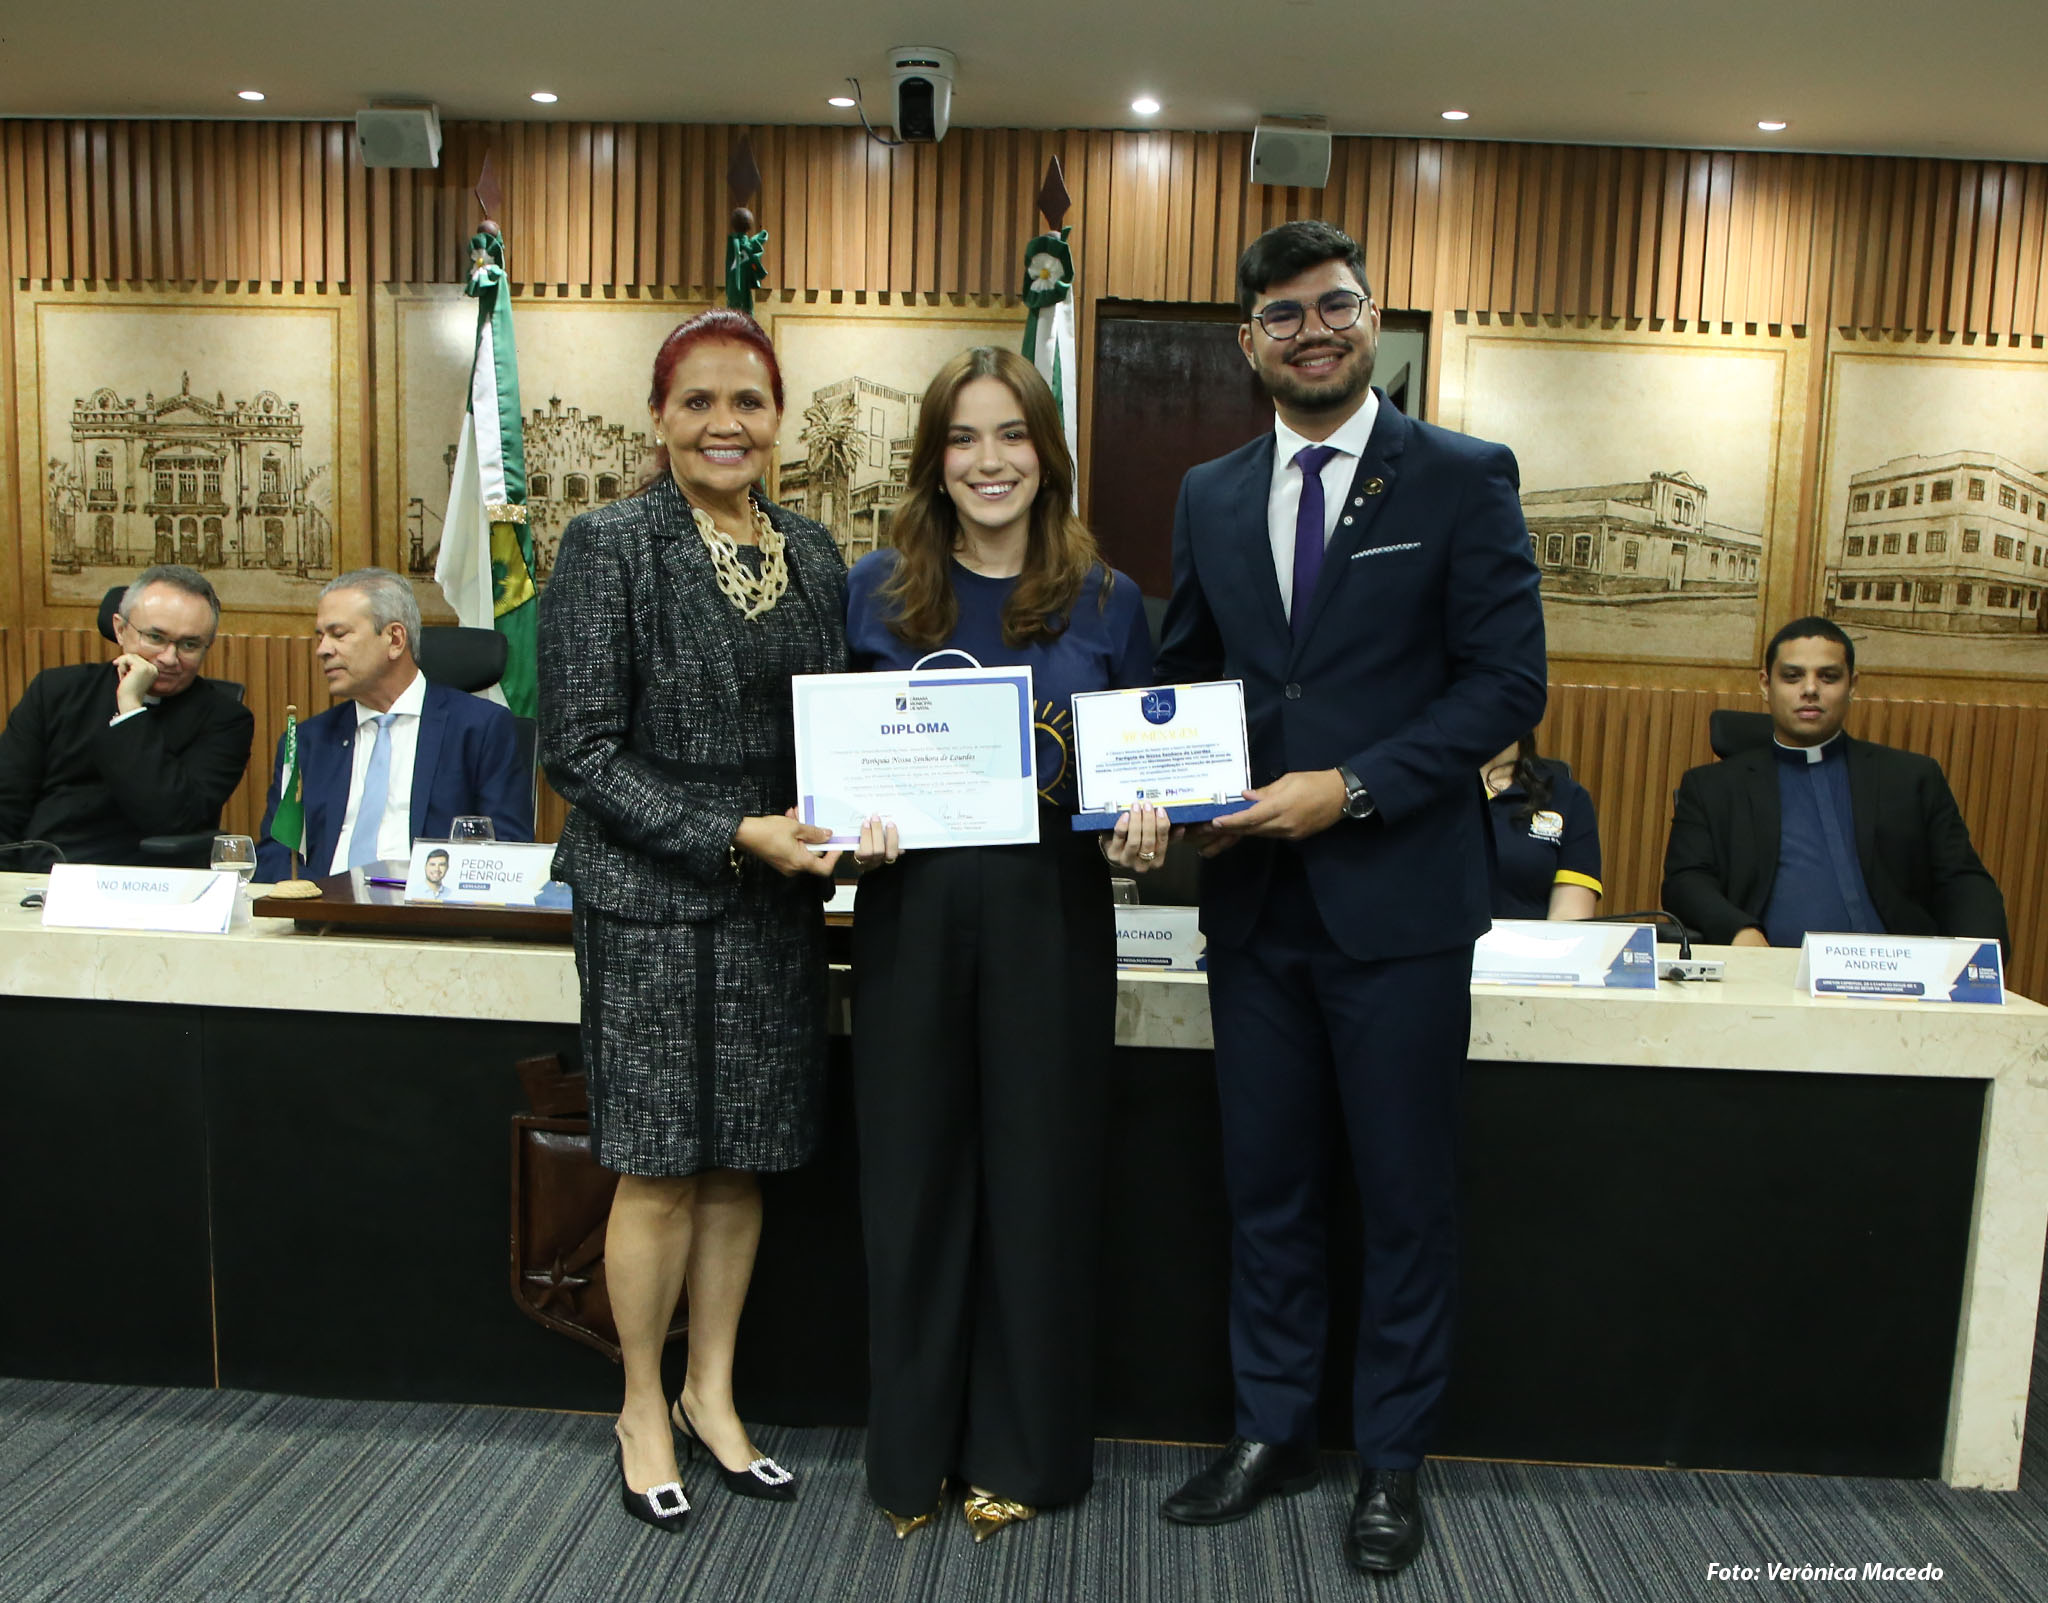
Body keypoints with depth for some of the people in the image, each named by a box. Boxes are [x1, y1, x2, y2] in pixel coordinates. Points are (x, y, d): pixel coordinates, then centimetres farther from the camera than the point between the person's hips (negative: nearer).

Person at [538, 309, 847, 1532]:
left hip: (778, 904, 5)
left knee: (743, 1164, 12)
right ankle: (643, 1408, 27)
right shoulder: (609, 548, -7)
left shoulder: (812, 555, 8)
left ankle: (712, 1396, 32)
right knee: (661, 1170, 4)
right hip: (650, 906, -4)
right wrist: (733, 836, -18)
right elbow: (581, 750, -11)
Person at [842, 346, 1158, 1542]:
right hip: (913, 918, 1)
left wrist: (1144, 836, -12)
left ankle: (1022, 1451, 30)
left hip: (1051, 922, 0)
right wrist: (850, 823, -14)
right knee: (915, 1178, 10)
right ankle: (913, 1448, 30)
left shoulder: (1105, 603, 4)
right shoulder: (878, 589, 3)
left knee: (1037, 1177, 10)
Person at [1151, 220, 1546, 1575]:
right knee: (1266, 1185, 15)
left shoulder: (1463, 479, -3)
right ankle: (1274, 1431, 33)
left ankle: (1394, 1460, 29)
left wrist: (1352, 788, -17)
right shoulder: (1210, 497, 10)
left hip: (1398, 897, -4)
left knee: (1408, 1196, 9)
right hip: (1255, 896, 4)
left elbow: (1509, 683, -8)